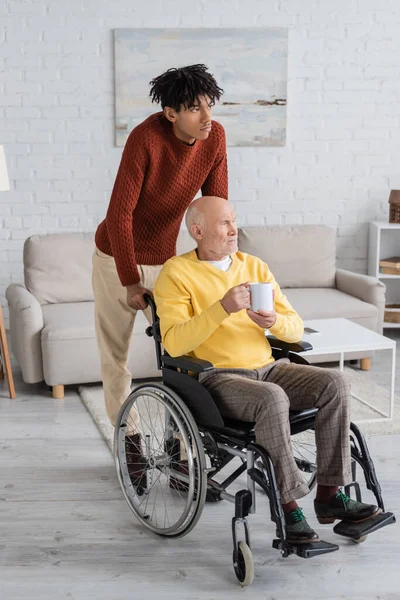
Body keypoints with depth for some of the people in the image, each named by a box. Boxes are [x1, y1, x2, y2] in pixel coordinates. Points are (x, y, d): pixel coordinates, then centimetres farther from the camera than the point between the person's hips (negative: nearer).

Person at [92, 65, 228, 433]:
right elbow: (119, 213, -25)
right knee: (115, 355, 6)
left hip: (164, 260, 4)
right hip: (116, 257, -4)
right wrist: (130, 281, -22)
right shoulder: (146, 137, -27)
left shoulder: (215, 137, -13)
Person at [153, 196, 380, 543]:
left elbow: (296, 329, 10)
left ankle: (330, 494, -12)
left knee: (335, 384, -17)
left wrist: (275, 321, -14)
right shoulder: (177, 274, -3)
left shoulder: (255, 266, 13)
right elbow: (174, 344, -16)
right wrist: (223, 308, -25)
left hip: (267, 368, 6)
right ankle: (288, 504, -22)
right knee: (272, 399, -35)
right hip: (215, 378, -6)